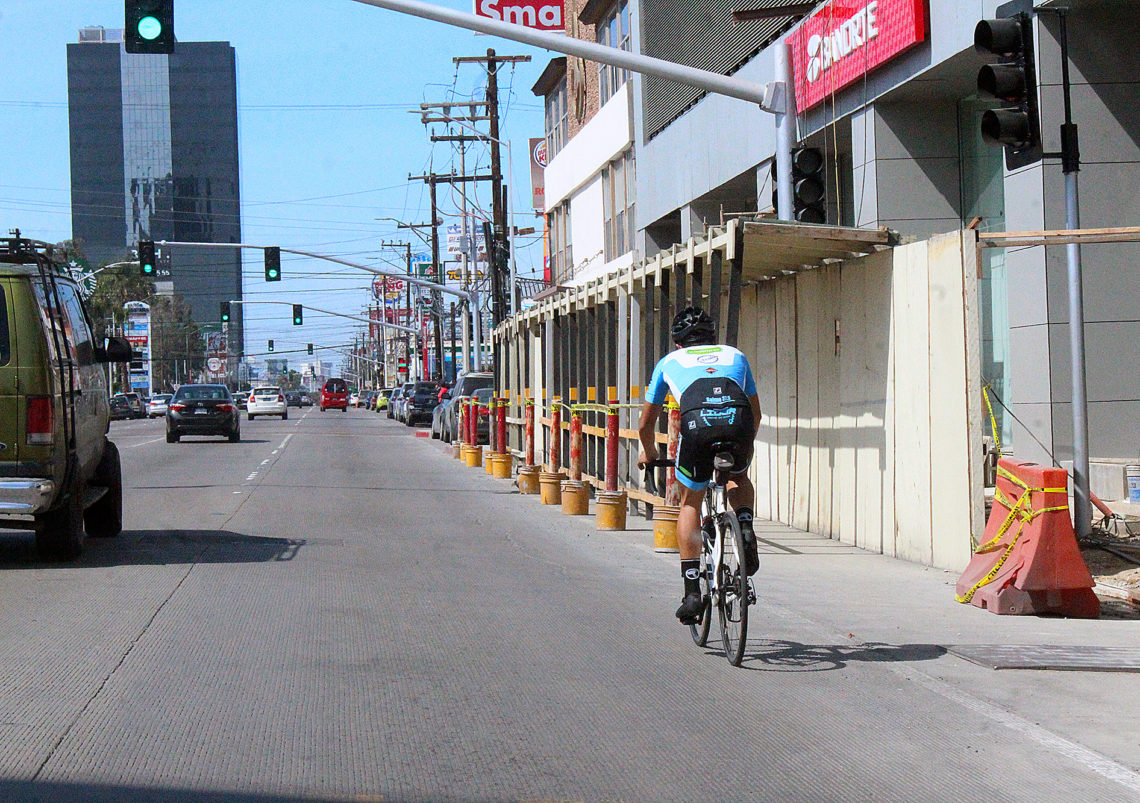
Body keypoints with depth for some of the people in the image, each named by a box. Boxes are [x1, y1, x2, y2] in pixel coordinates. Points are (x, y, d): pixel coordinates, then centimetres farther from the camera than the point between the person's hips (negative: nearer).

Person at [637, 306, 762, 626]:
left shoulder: (669, 361, 32)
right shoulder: (735, 355, 36)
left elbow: (646, 423, 38)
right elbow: (755, 413, 45)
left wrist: (648, 453, 58)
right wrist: (745, 446, 64)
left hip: (697, 424, -1)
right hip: (738, 422, 1)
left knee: (690, 504, 19)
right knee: (739, 478, 35)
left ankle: (692, 592, 12)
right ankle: (746, 530, 6)